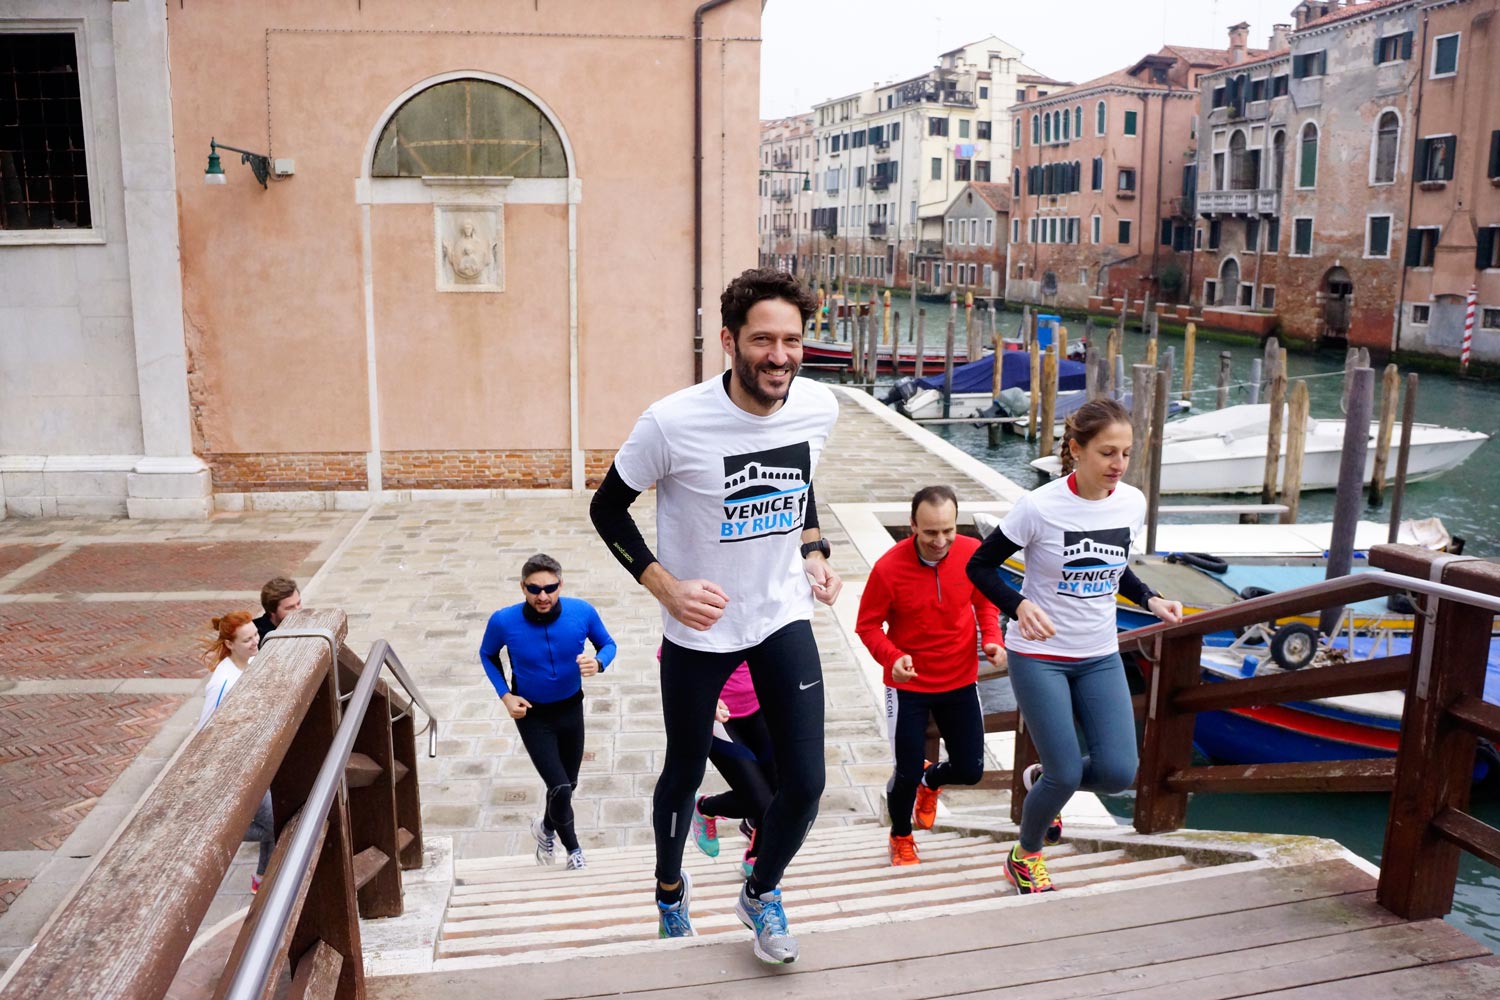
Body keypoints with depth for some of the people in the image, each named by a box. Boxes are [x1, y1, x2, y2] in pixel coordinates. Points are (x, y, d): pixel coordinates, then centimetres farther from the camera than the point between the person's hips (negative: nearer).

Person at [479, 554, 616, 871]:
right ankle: (572, 848, 21)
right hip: (532, 714, -2)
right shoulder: (504, 621, -24)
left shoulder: (582, 612, -23)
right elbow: (487, 655, -1)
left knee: (568, 784, 19)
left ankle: (546, 829, 52)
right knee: (560, 789, -11)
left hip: (571, 708, 3)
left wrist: (598, 663, -27)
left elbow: (607, 644, -4)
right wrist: (505, 695, -12)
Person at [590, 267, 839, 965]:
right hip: (699, 628, -2)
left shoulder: (818, 407, -11)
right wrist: (665, 587, -21)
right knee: (685, 774, 17)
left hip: (783, 617, 3)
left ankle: (761, 893, 33)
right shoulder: (673, 422, -25)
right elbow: (608, 508, -10)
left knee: (805, 783, 1)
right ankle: (671, 888, 49)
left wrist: (813, 554, -2)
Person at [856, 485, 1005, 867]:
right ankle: (901, 838, 33)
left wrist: (992, 640, -13)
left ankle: (930, 780, 46)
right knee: (906, 773, 1)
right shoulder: (889, 567, -23)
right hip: (909, 685, -3)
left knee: (970, 770, 8)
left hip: (960, 681, 3)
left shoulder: (973, 553, -14)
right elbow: (868, 625, -11)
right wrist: (893, 658, -28)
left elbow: (985, 603, 5)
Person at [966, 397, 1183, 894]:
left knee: (1118, 773, -4)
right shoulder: (1040, 507, -19)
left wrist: (1151, 600, -2)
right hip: (1039, 656, -5)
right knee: (1067, 775, -6)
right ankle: (1025, 855, 24)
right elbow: (980, 566, -11)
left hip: (1100, 657, 5)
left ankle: (1041, 778, 29)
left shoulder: (1132, 503, -4)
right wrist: (1020, 606, -29)